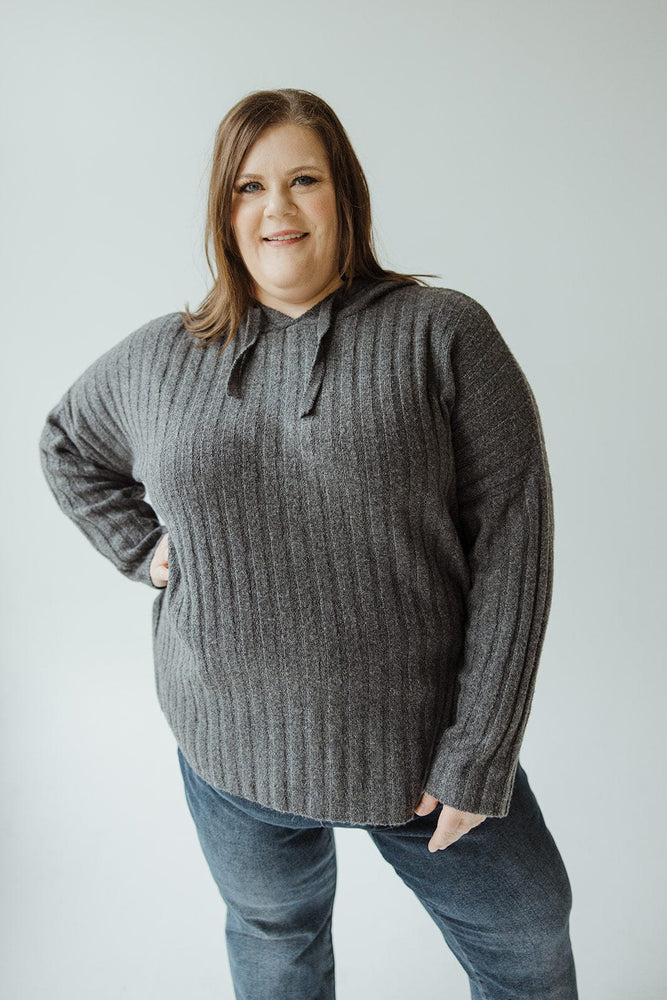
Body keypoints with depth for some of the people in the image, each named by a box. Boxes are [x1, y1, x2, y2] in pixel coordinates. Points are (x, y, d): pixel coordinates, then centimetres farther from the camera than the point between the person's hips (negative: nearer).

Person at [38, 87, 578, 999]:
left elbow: (512, 536, -13)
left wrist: (479, 754, -14)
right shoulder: (158, 359, 0)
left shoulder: (444, 334, -10)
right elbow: (66, 446, 19)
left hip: (420, 742, -1)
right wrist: (142, 548, 3)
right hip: (233, 751, 3)